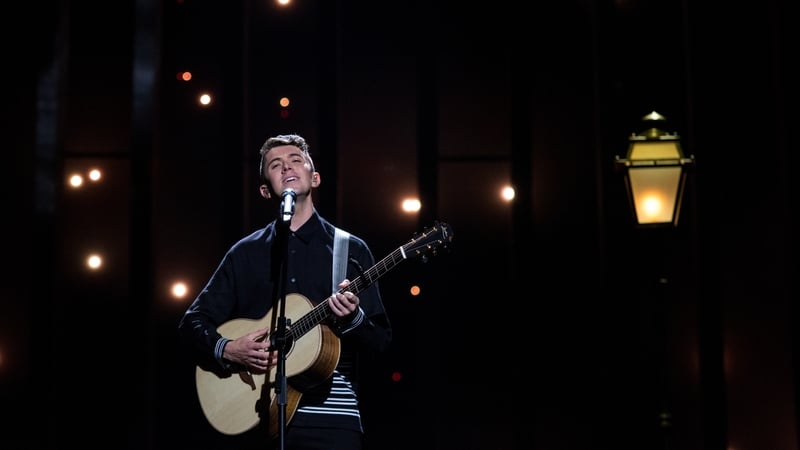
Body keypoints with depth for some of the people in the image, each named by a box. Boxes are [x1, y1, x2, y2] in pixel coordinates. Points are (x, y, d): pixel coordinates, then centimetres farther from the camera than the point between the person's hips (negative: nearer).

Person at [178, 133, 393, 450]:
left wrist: (353, 319, -17)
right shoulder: (246, 253, 9)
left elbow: (380, 339, 3)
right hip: (263, 416, 1)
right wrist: (227, 350, -9)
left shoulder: (351, 250, 6)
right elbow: (192, 323, 9)